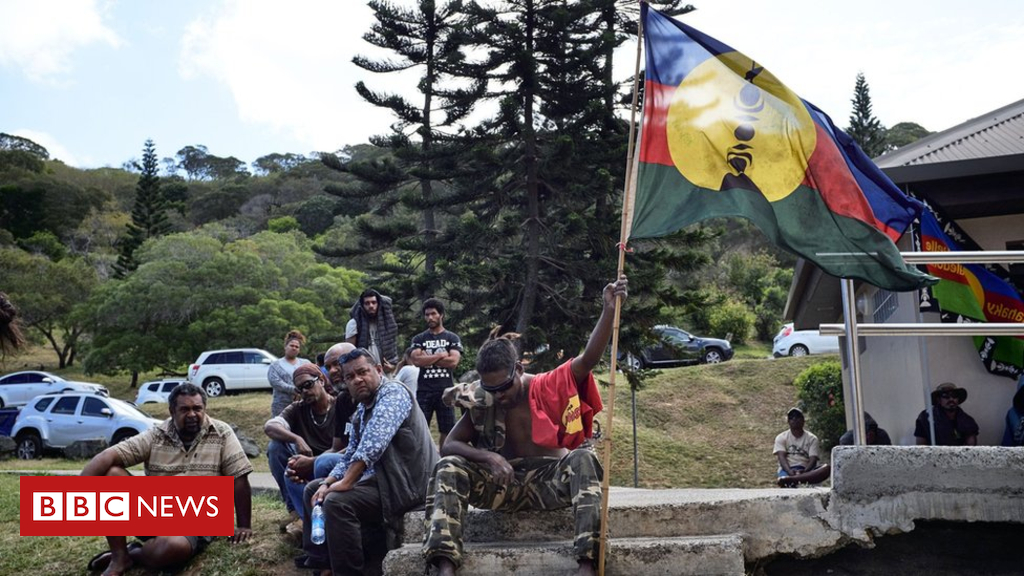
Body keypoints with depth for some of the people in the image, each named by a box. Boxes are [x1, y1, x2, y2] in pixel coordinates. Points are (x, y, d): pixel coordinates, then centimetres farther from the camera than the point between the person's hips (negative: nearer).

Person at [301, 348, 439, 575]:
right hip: (379, 478, 10)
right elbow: (349, 457, 16)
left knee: (337, 502, -26)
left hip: (407, 484, -10)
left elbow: (373, 445, -29)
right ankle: (319, 558, 19)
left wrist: (346, 482, -26)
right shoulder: (361, 412, 14)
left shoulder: (392, 393, -15)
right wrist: (327, 484, -1)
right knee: (313, 489, 15)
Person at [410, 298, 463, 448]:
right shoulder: (419, 339, 8)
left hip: (445, 390, 0)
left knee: (447, 429, 4)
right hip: (424, 390, 0)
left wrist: (427, 359, -7)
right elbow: (417, 361, -8)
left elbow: (453, 361, -9)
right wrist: (440, 355, -8)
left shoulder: (452, 338, 6)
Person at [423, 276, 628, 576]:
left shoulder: (551, 387, -6)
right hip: (505, 483, 2)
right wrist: (487, 456, -23)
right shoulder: (481, 404, 0)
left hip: (551, 482, -2)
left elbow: (589, 357, -20)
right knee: (449, 468, -21)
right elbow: (449, 446, -2)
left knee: (583, 458, -33)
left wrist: (609, 310, -35)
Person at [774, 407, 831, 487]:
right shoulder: (781, 438, 11)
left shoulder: (812, 439, 12)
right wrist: (789, 471, -27)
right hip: (787, 470, -1)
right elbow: (782, 457, -5)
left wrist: (804, 471, -26)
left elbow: (813, 460, -3)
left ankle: (790, 479, -53)